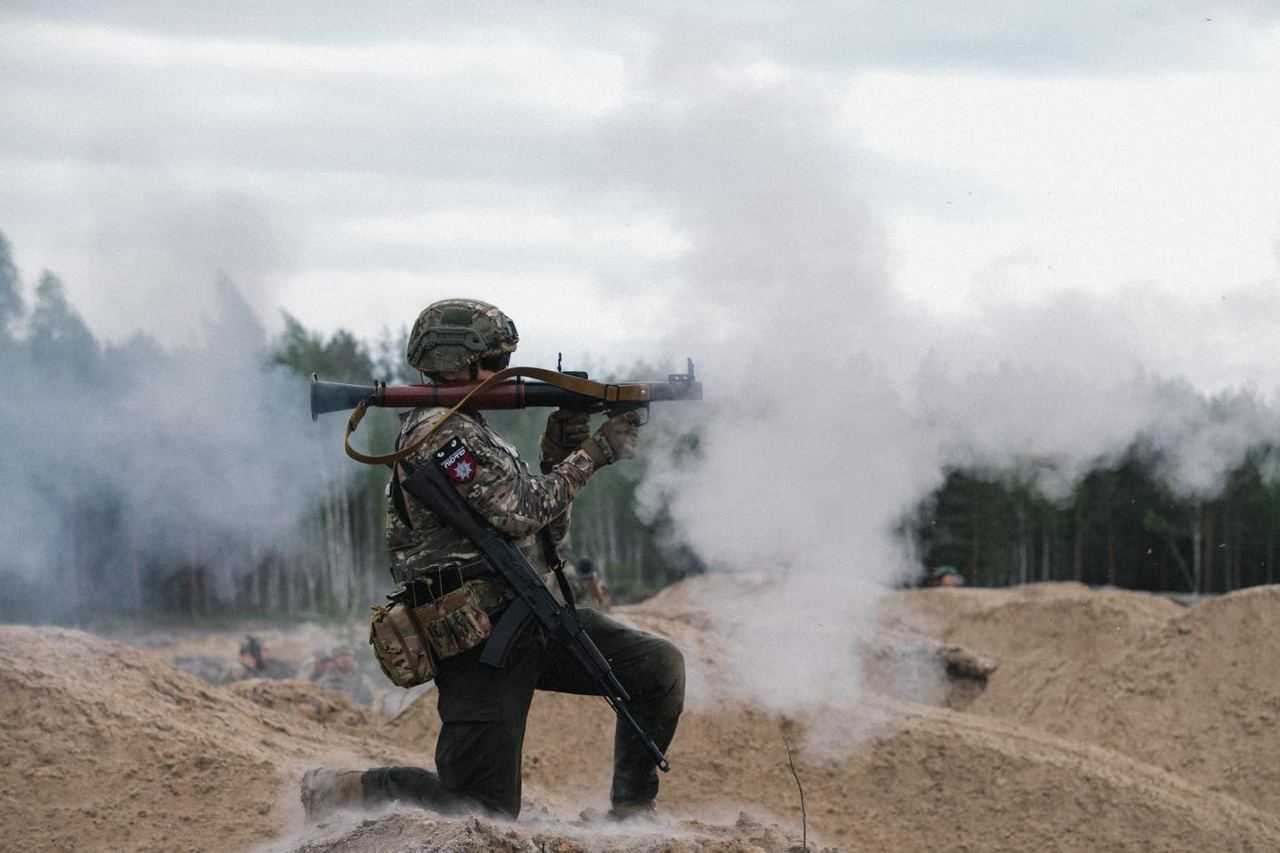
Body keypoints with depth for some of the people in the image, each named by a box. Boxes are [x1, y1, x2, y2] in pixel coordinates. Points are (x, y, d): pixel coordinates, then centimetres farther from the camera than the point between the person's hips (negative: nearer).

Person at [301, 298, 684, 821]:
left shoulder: (473, 433, 19)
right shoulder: (440, 433, -14)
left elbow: (546, 530, 19)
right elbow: (521, 513, -18)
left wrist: (562, 446, 6)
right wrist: (593, 455, -8)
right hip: (481, 641, -10)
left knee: (661, 667, -2)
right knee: (488, 809, -8)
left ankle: (632, 815, 8)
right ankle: (339, 792, 8)